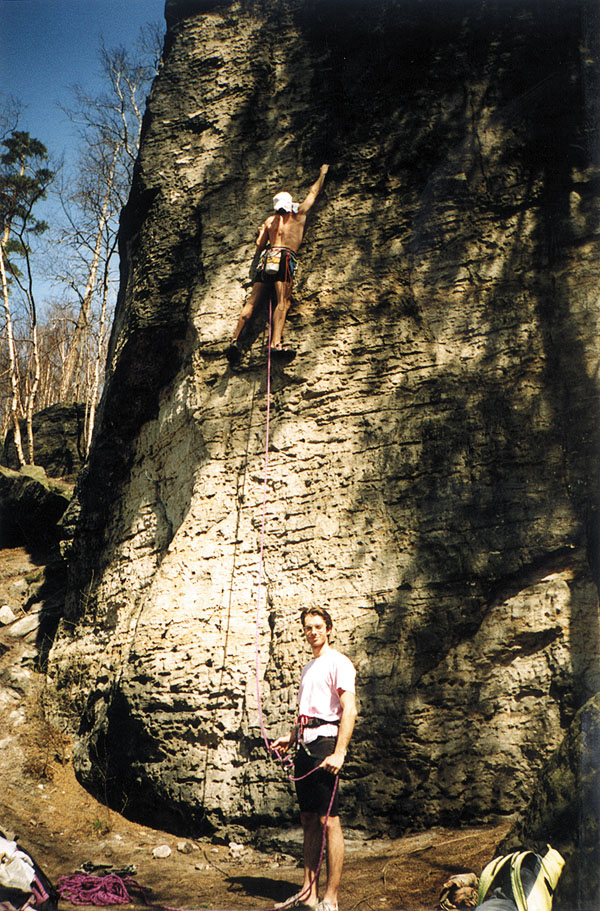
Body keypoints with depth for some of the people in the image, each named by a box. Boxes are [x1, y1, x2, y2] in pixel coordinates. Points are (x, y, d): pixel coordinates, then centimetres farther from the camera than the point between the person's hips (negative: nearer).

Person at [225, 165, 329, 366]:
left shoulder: (270, 220, 20)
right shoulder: (299, 215, 15)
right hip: (285, 256, -4)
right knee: (283, 301, -15)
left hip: (268, 256, 4)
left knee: (252, 300, 1)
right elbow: (313, 192, 28)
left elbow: (260, 245, 19)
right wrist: (322, 173, 43)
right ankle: (276, 343, -32)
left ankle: (235, 339, -9)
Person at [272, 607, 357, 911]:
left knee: (328, 820, -8)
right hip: (305, 746, 9)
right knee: (308, 820, 10)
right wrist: (291, 737, 19)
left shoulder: (338, 663, -5)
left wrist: (339, 752, -21)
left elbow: (349, 709, -14)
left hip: (325, 742, -8)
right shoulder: (309, 667, 22)